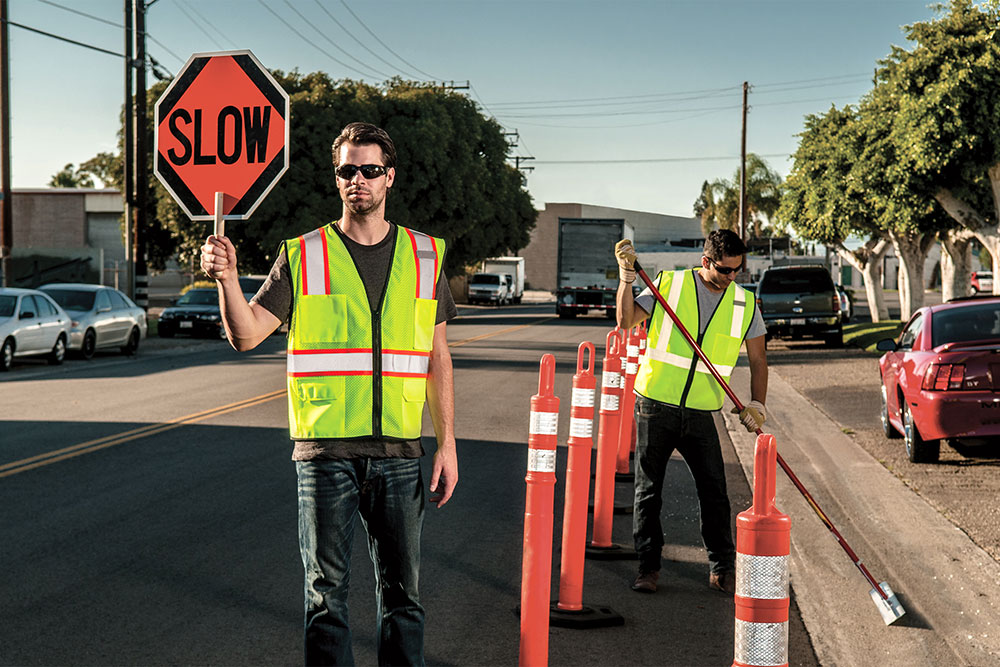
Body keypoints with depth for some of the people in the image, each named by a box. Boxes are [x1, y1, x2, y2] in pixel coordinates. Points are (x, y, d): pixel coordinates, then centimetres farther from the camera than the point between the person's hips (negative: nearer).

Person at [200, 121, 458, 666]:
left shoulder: (425, 256, 9)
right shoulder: (303, 256, 3)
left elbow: (437, 358, 11)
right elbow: (246, 335, -6)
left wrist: (448, 443, 6)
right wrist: (226, 278, -25)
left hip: (398, 450, 2)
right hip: (326, 450, -2)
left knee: (402, 590, 8)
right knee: (326, 590, 5)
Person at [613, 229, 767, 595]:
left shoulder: (745, 303, 4)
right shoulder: (669, 284, -2)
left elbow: (758, 359, 8)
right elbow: (626, 322, -6)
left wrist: (756, 404, -4)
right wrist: (627, 277, -17)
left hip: (700, 413, 2)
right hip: (655, 405, -1)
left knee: (715, 493, 1)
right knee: (648, 490, 4)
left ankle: (723, 569, 16)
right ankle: (648, 566, 16)